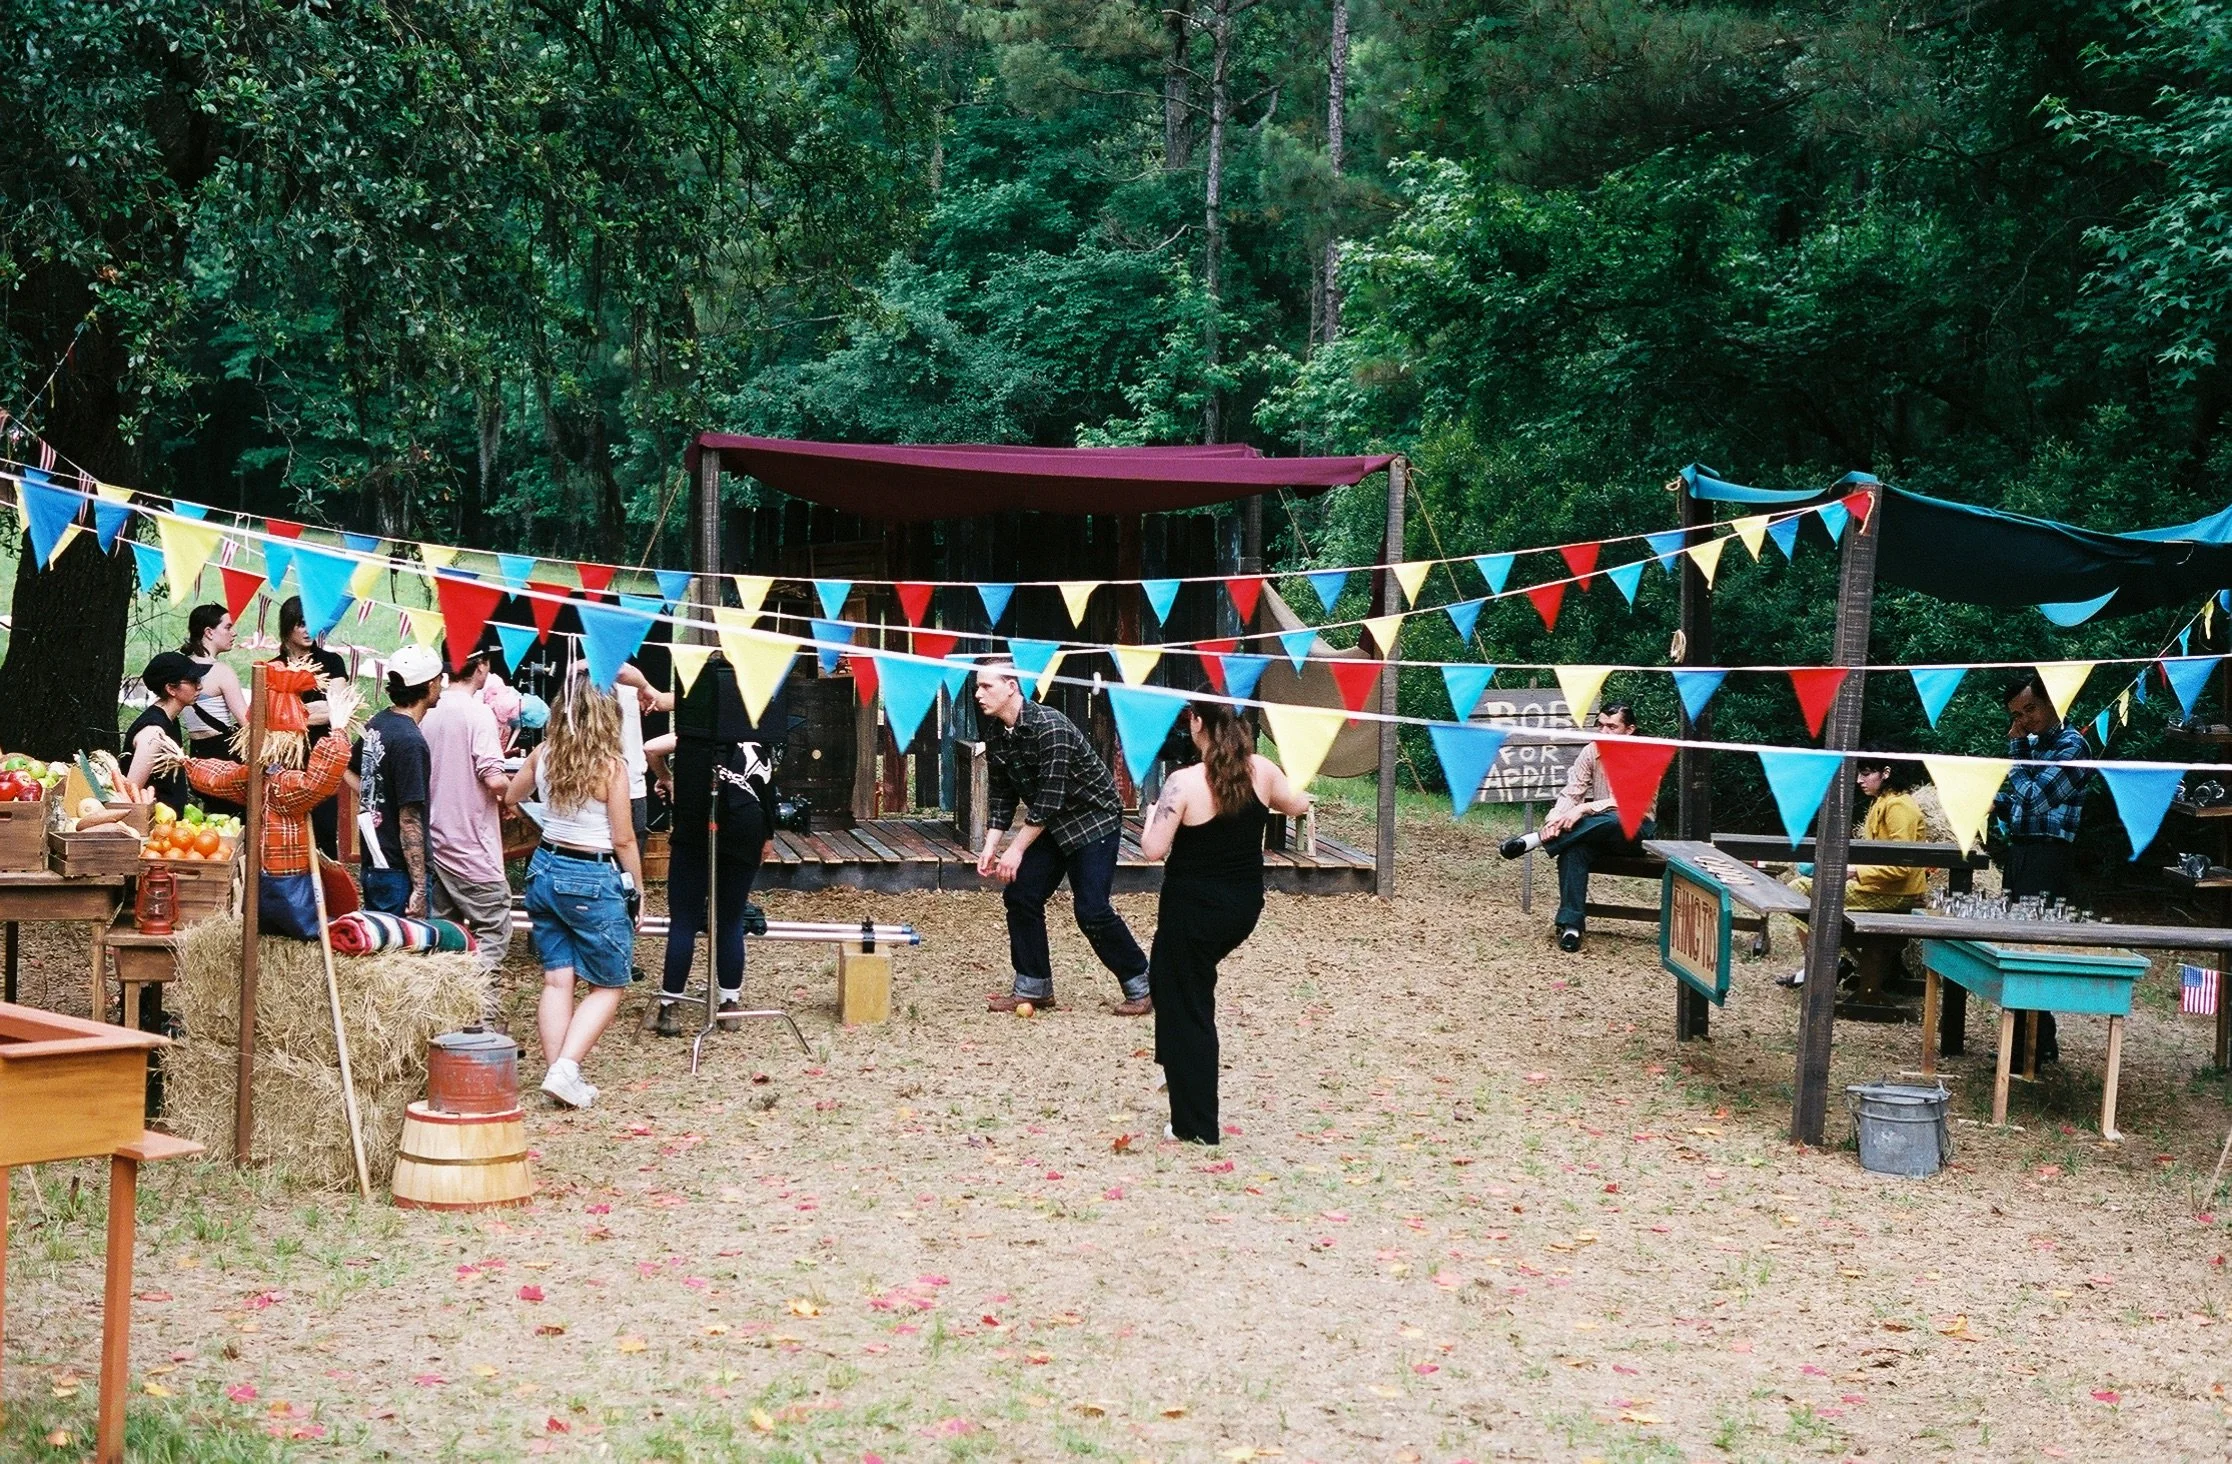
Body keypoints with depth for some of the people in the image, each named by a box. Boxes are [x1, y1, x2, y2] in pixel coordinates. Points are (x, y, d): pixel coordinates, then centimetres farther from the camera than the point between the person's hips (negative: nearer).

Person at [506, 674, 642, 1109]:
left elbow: (509, 795, 17)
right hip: (594, 880, -5)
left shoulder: (543, 756, -1)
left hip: (545, 870, 5)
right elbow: (623, 840, -11)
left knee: (556, 979, 10)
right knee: (609, 985, 6)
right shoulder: (610, 766, -15)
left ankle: (556, 1072, 8)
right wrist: (638, 891, 1)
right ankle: (566, 1068, -7)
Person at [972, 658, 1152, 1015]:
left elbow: (1050, 797, -28)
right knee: (1020, 896, 0)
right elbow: (1002, 793, 5)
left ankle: (1141, 988, 1)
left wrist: (1017, 850, -25)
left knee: (1091, 910, -13)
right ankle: (1033, 986, 11)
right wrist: (990, 846, -6)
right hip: (1049, 824, 8)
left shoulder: (1049, 727, -28)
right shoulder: (994, 732, -2)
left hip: (1094, 819, -8)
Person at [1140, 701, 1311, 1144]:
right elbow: (1299, 805, 13)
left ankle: (1196, 1125, 11)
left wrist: (1151, 816, -1)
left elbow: (1153, 850, -20)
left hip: (1194, 908, -6)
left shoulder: (1184, 783, -20)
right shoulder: (1261, 771, -5)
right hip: (1245, 906, 6)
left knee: (1187, 1009, 7)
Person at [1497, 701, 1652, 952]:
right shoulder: (1591, 752, 1)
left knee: (1614, 820, -40)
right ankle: (1571, 925, -33)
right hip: (1598, 831, 4)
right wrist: (1554, 819, -26)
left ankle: (1534, 841, -31)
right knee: (1573, 848, -33)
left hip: (1634, 829, -4)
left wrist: (1583, 809, -35)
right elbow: (1571, 793, -5)